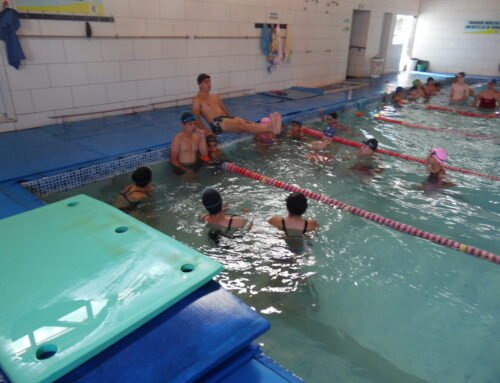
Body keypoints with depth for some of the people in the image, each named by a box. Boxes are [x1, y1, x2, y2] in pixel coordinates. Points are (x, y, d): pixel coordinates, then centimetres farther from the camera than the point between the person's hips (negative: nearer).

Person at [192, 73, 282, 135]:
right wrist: (206, 132, -17)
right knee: (241, 125, -31)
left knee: (245, 122, -24)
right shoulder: (197, 100, 6)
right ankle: (270, 129, -51)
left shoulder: (215, 97, 29)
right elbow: (196, 119, -4)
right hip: (217, 123, -7)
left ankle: (271, 128, -50)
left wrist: (232, 119, 13)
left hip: (227, 118, 7)